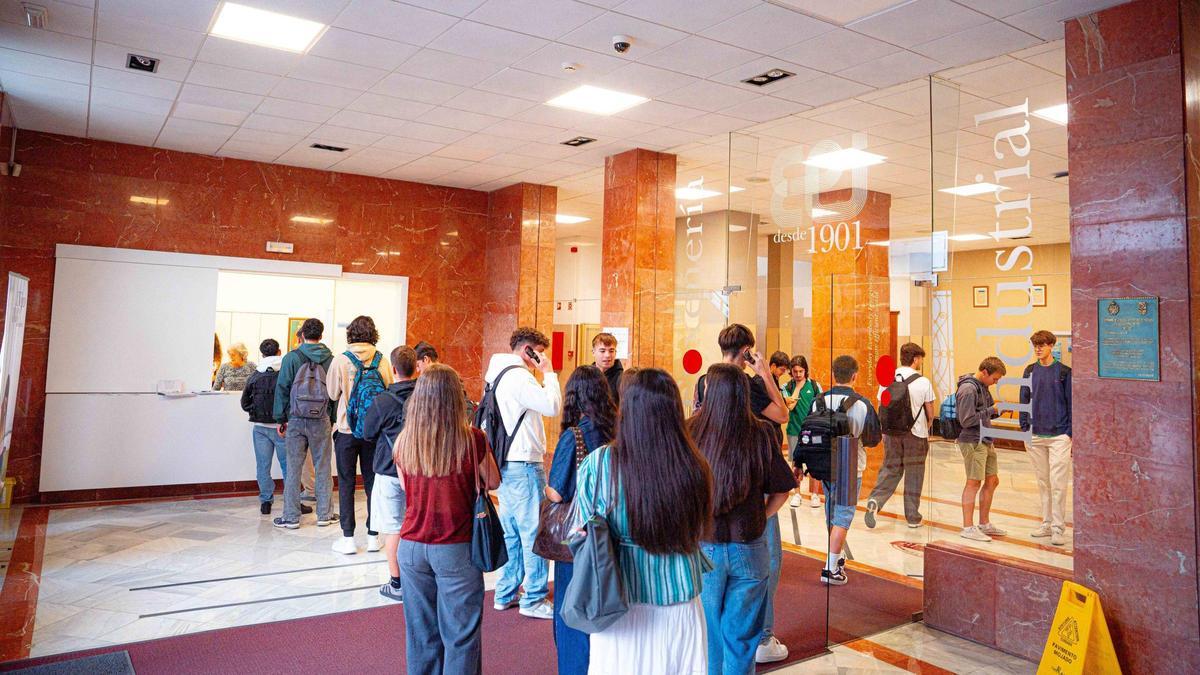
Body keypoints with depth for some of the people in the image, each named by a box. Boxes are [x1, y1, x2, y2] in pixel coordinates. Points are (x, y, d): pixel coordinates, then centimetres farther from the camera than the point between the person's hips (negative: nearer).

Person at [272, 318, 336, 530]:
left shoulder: (292, 358, -4)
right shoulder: (330, 359, 1)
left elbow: (282, 389, -3)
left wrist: (281, 419, 4)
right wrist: (333, 419, 12)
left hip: (296, 420, -1)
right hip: (322, 421, 2)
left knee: (293, 468, 5)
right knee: (323, 467, 9)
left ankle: (291, 517, 9)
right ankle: (324, 514, 15)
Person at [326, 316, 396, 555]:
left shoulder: (340, 360, -9)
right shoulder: (382, 362, -5)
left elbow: (332, 394, 3)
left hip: (347, 430, -2)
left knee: (346, 483, 7)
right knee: (372, 481, 11)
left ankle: (348, 538, 8)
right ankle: (373, 536, 17)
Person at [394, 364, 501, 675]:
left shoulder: (404, 440, -6)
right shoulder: (472, 439, -15)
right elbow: (492, 483, 1)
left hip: (412, 546, 3)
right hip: (456, 549, -3)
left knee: (421, 632, 17)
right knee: (460, 633, 10)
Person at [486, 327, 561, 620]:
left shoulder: (500, 374, 15)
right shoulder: (518, 376, -15)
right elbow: (552, 405, -21)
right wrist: (548, 372, -12)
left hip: (506, 464, 10)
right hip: (524, 464, -10)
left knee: (512, 532, 16)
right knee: (534, 532, -3)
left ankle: (506, 594, 24)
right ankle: (534, 599, 4)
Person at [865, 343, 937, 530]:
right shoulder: (923, 382, -8)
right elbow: (930, 414, -3)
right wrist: (926, 428, 16)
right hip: (916, 433, -2)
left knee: (890, 469, 11)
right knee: (913, 475, 9)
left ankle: (875, 500, -11)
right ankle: (912, 517, 18)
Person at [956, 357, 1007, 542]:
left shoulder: (982, 387, 13)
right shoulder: (968, 389, -17)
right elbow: (966, 420, -21)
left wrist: (998, 409, -1)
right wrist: (991, 410, -15)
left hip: (985, 442, 10)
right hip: (973, 442, -10)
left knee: (992, 481, 15)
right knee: (974, 482, -6)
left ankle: (984, 524, 27)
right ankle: (968, 528, 0)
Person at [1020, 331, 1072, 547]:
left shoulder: (1064, 372, -3)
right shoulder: (1030, 371, 7)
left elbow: (1071, 404, -2)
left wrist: (1070, 432, -7)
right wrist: (1024, 429, 6)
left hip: (1059, 436, -4)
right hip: (1035, 436, 4)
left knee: (1058, 484, -5)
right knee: (1043, 482, 12)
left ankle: (1058, 528, 1)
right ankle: (1047, 523, 21)